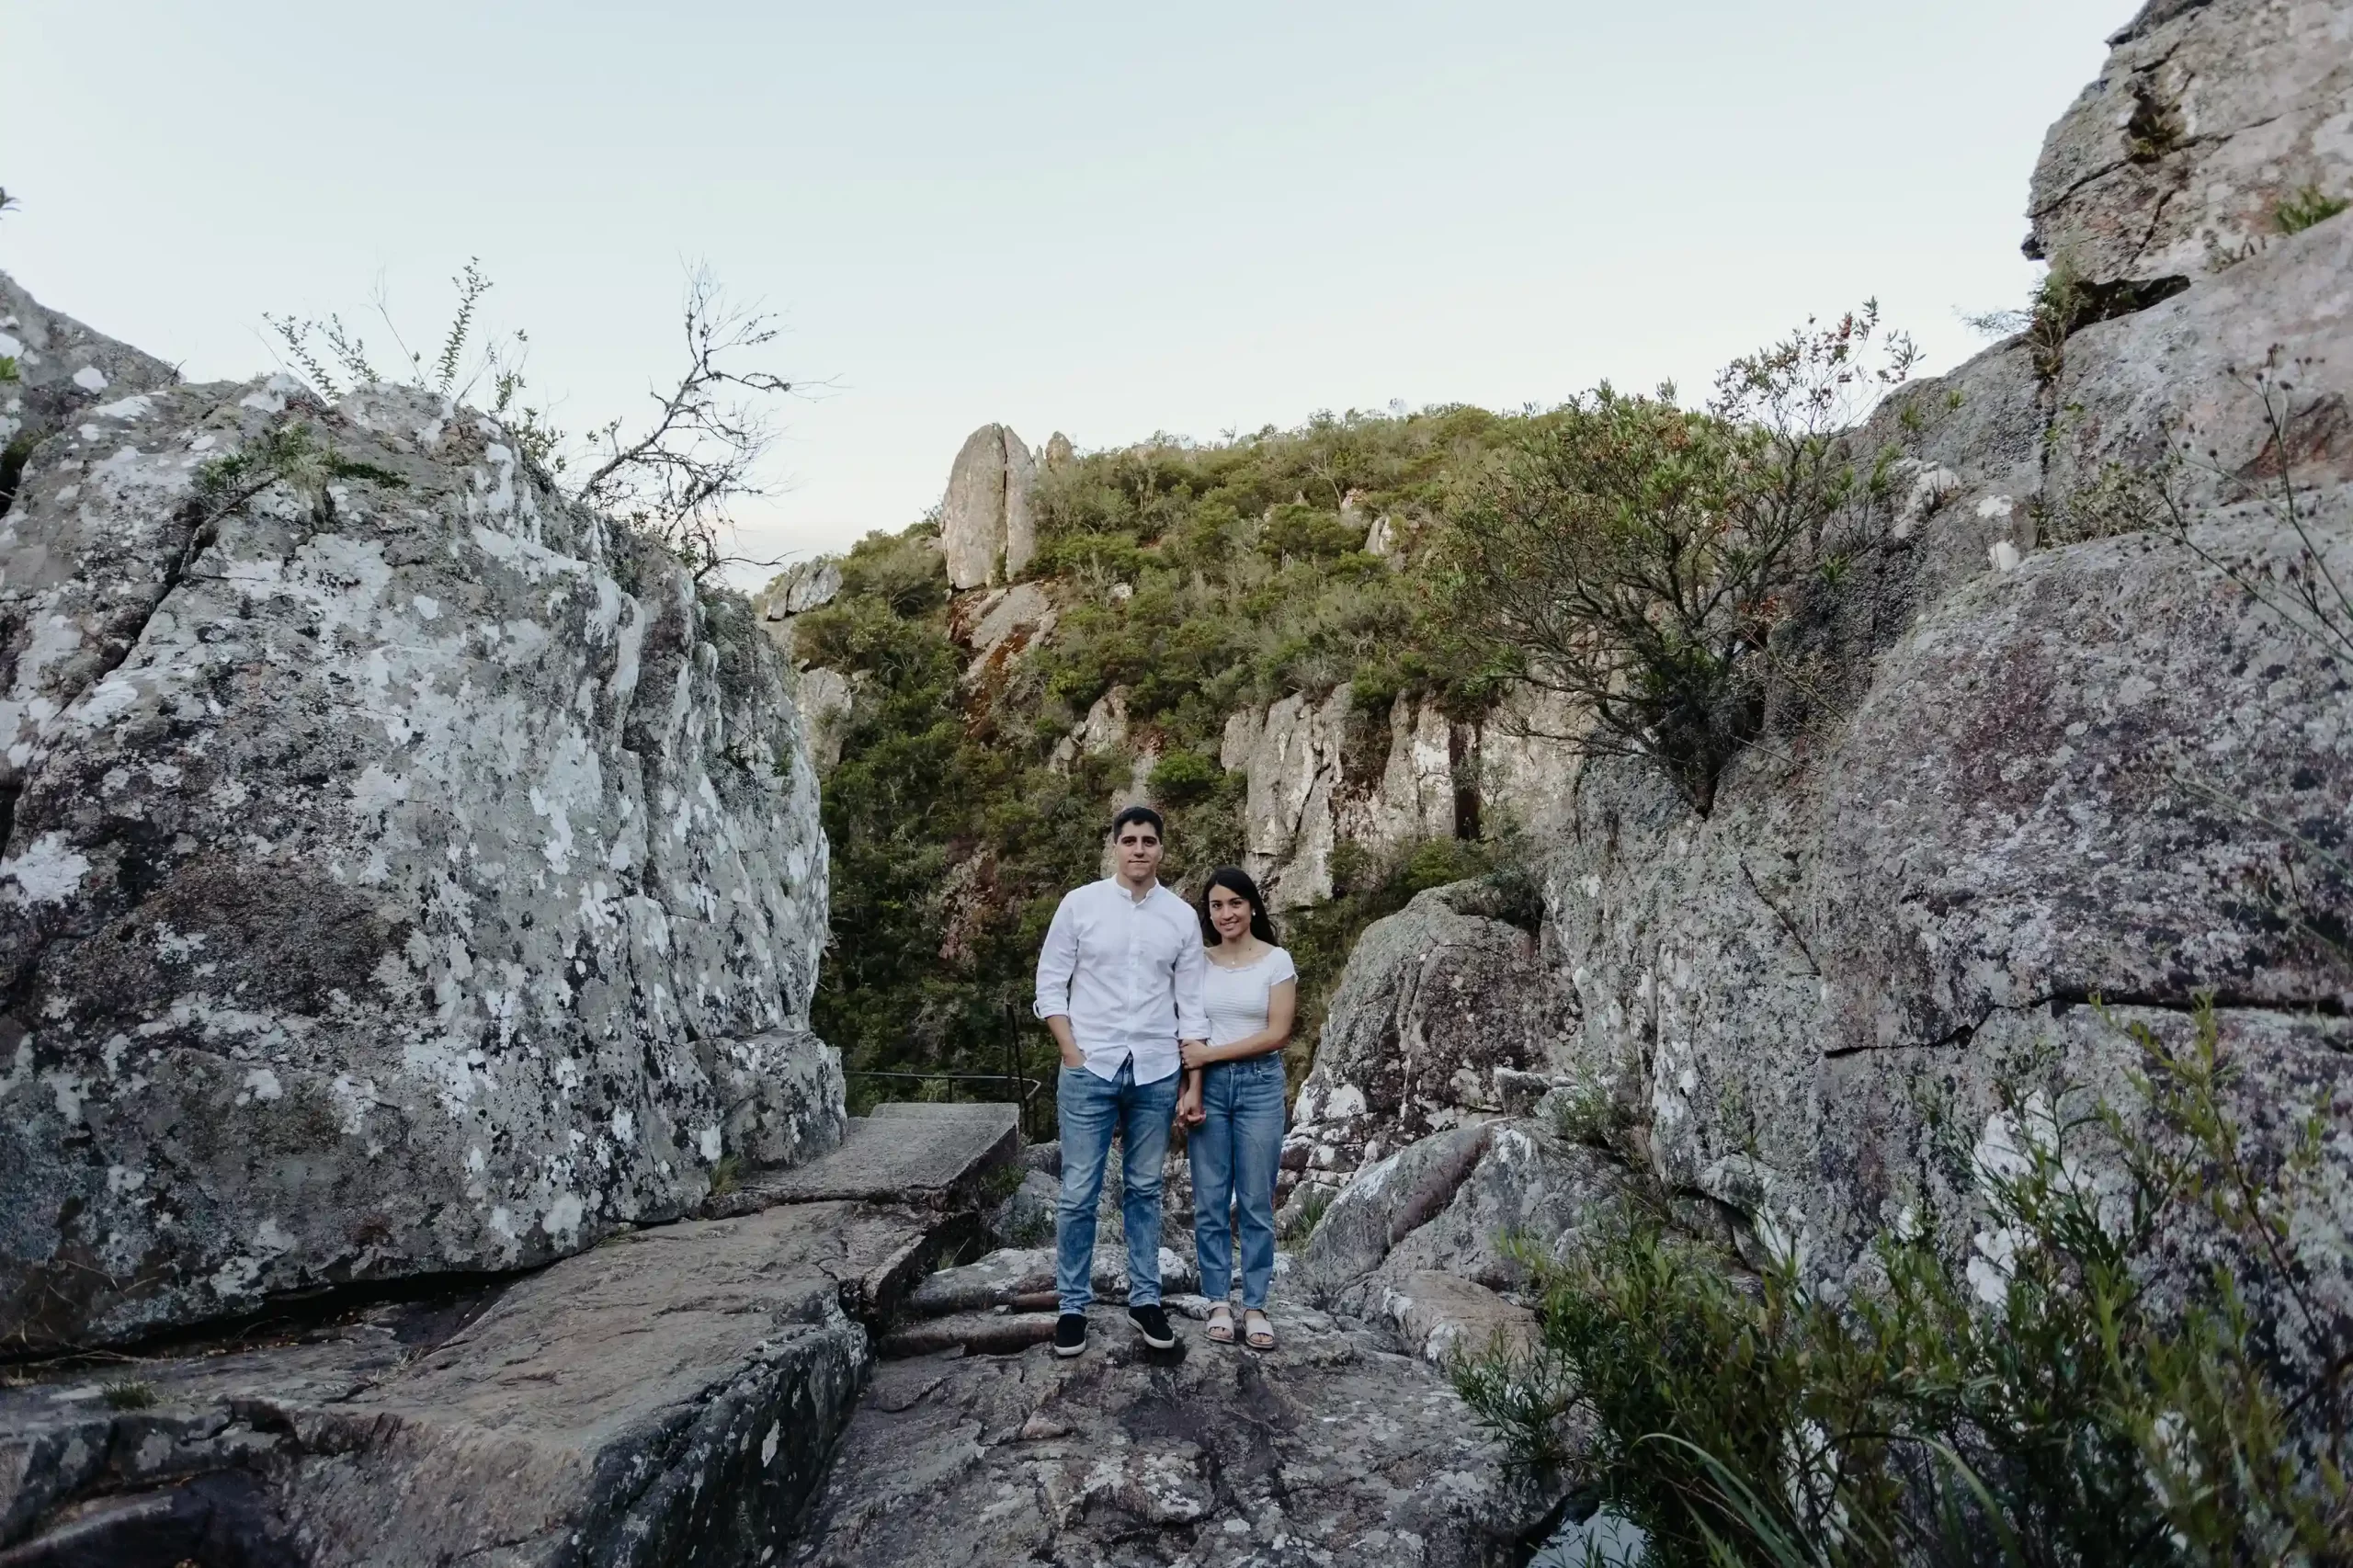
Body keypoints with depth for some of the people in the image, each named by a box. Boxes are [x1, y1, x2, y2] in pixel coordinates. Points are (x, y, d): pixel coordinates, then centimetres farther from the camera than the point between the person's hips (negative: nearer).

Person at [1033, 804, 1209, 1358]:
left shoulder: (1181, 916, 3)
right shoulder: (1080, 903, -2)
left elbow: (1192, 1004, 6)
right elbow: (1050, 983, 2)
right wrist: (1073, 1053, -6)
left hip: (1156, 1073, 2)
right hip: (1089, 1069, -1)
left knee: (1145, 1190, 12)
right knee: (1079, 1194, 3)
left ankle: (1145, 1299, 24)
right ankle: (1073, 1306, 16)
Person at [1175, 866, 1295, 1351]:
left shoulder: (1276, 961, -3)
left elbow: (1277, 1034, -9)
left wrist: (1209, 1054, -11)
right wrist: (1189, 1088, -11)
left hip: (1259, 1085, -2)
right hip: (1209, 1086, 2)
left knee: (1255, 1202, 3)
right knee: (1210, 1201, 4)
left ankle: (1255, 1306, 13)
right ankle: (1219, 1302, 16)